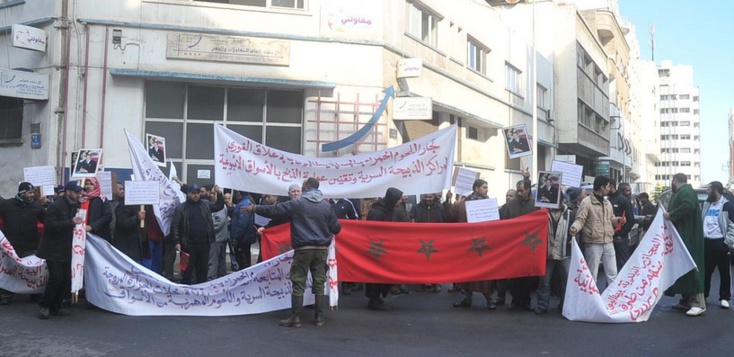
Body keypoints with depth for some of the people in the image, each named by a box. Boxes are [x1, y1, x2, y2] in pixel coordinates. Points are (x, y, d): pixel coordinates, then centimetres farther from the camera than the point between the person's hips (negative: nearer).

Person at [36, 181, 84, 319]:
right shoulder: (55, 206, -13)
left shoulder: (74, 206, 11)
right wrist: (71, 222, -29)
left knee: (66, 280, 5)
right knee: (56, 278, -13)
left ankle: (55, 307, 17)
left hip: (66, 249, 8)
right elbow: (50, 225, -24)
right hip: (53, 249, -7)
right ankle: (44, 306, 4)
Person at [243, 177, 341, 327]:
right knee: (319, 284, 9)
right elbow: (336, 228, 7)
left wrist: (255, 209, 15)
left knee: (298, 283, 1)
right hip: (321, 249, 4)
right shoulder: (326, 205, 5)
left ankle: (295, 318, 3)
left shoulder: (296, 203, -4)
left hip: (303, 249, -3)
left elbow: (274, 210, 1)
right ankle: (319, 317, 12)